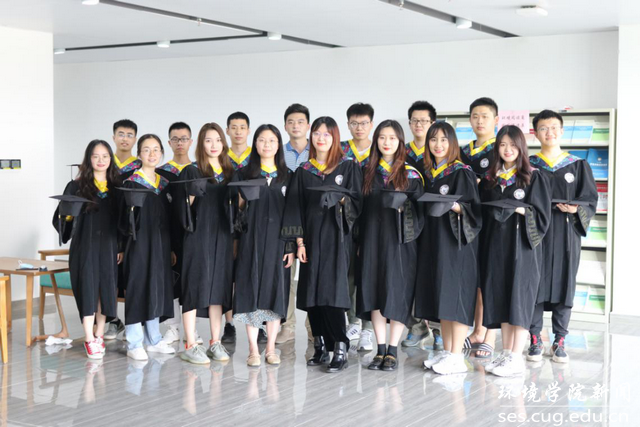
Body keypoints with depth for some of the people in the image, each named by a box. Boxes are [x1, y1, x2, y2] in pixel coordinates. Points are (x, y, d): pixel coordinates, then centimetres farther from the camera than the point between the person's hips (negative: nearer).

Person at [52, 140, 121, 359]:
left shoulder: (116, 187, 8)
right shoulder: (77, 186, 0)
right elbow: (63, 216, -2)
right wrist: (67, 214, -23)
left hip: (109, 246, 3)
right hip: (85, 245, -3)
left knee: (106, 288, 5)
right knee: (88, 288, -5)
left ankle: (99, 335, 18)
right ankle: (89, 340, 1)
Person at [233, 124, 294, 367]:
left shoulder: (287, 177, 10)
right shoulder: (244, 175, 8)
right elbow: (236, 209, 10)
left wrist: (291, 246, 1)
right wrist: (244, 199, -12)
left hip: (278, 241, 1)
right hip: (251, 240, -1)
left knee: (276, 291, 2)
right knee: (251, 290, -3)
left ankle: (271, 348, 11)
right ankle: (253, 350, 3)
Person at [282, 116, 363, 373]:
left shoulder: (348, 166, 3)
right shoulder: (304, 171, 11)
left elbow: (357, 200, 1)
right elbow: (296, 207, 8)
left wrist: (341, 199, -20)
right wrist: (299, 241, 0)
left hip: (336, 236, -4)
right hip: (311, 236, 4)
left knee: (332, 291, -13)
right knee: (311, 292, 2)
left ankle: (340, 350, -10)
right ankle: (320, 347, 11)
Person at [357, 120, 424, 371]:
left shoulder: (410, 173, 2)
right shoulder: (368, 171, 12)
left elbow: (420, 206, 2)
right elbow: (361, 206, 13)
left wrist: (404, 205, -19)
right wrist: (360, 241, 4)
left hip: (399, 239, -3)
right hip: (372, 237, 3)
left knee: (397, 291, -3)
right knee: (374, 291, 2)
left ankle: (393, 351, 5)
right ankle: (381, 349, 11)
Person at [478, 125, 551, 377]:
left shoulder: (533, 177, -1)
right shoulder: (489, 179, 13)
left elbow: (542, 214, -5)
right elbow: (483, 213, 13)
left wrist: (522, 210, -21)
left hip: (521, 245, -5)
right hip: (495, 243, 5)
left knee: (518, 297, -6)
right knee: (500, 298, 6)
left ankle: (517, 359, -2)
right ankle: (506, 354, 14)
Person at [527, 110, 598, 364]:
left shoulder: (578, 166, 7)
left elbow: (590, 200, 4)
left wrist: (576, 210, -15)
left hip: (566, 234, 0)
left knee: (563, 284, 2)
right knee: (535, 284, -2)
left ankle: (559, 342, 11)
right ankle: (535, 340, 8)